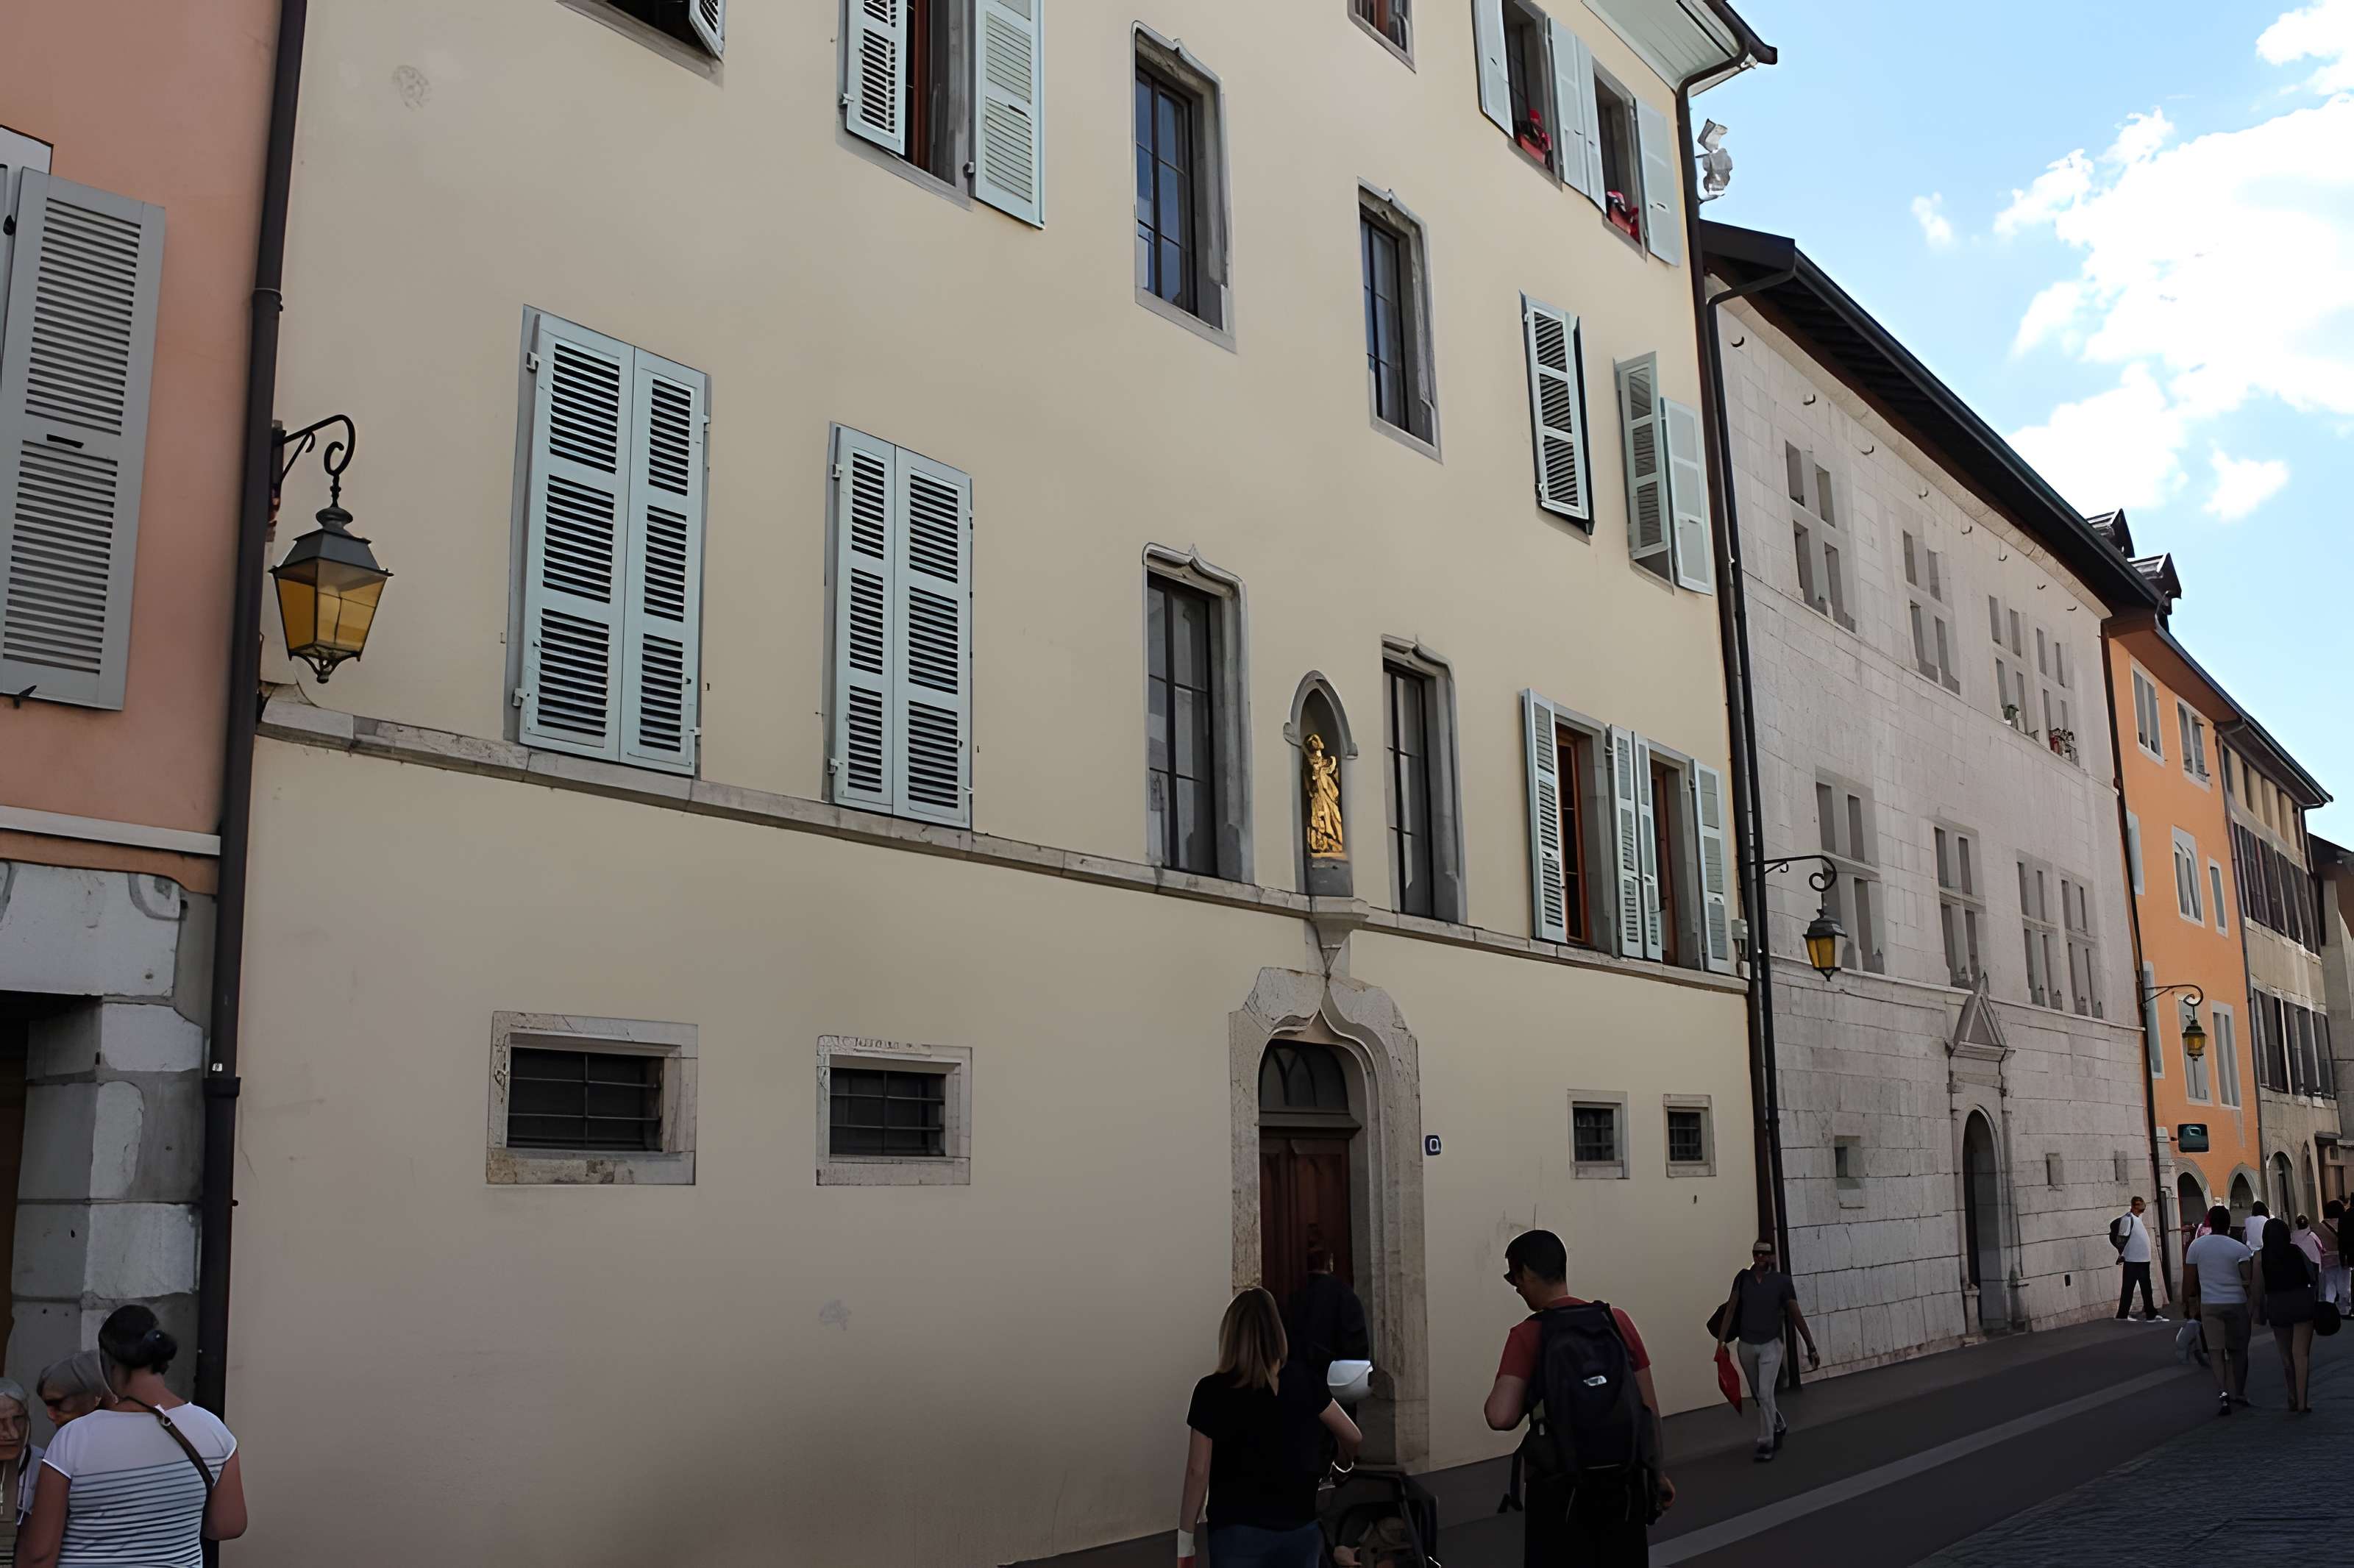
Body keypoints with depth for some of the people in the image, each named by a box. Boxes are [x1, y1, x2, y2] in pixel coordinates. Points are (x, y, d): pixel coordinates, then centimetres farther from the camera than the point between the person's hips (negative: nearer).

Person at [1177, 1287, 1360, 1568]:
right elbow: (1352, 1438, 9)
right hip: (1301, 1526, 3)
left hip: (1240, 1531, -3)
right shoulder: (1304, 1379, 1)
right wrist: (1345, 1468, 31)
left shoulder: (1212, 1391, -10)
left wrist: (1185, 1541, -2)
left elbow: (1198, 1471, -9)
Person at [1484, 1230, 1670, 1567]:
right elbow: (1649, 1407, 5)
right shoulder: (1618, 1321, 0)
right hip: (1625, 1481, 4)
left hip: (1561, 1488, -3)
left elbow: (1501, 1418, -20)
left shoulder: (1526, 1336, -10)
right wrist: (1659, 1473, 15)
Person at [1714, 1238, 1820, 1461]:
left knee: (1765, 1394, -13)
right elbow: (1731, 1309, -3)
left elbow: (1796, 1316, -5)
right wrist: (1721, 1341, -10)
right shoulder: (1743, 1278, 0)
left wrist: (1811, 1347, -5)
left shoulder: (1782, 1281, -7)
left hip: (1770, 1345, -3)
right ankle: (1779, 1426, 41)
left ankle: (1766, 1443, -2)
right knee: (1759, 1396, 16)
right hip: (1746, 1346, 3)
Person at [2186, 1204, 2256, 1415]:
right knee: (2238, 1350, 15)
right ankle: (2238, 1393, 23)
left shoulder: (2197, 1245, 1)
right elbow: (2247, 1281, -11)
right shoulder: (2240, 1248, -5)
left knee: (2217, 1352, 2)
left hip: (2209, 1305, 1)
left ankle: (2222, 1394, -13)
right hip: (2236, 1304, -1)